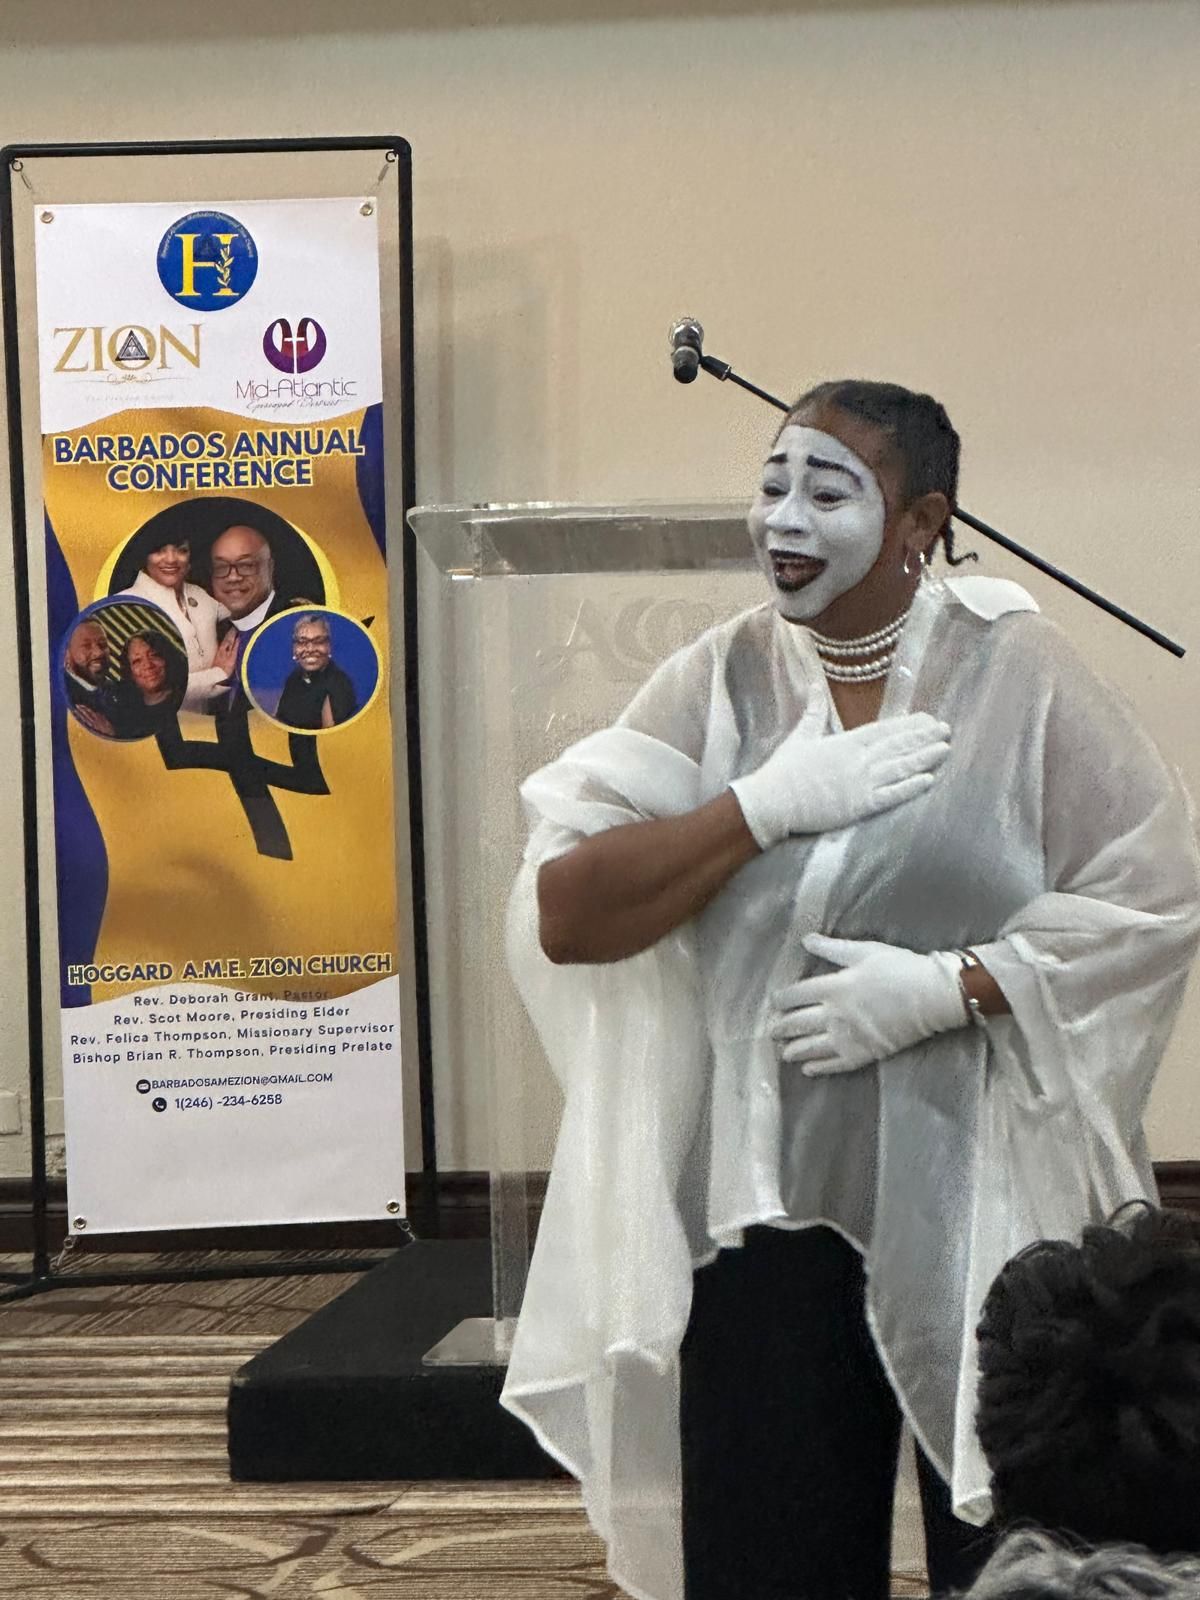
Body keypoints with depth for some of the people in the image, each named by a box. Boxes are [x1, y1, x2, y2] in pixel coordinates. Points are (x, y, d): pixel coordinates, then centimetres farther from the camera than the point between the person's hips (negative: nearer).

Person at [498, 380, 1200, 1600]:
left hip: (982, 1210, -2)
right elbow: (564, 913, -5)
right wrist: (771, 803, -14)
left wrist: (946, 988, -17)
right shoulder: (719, 683, 3)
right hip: (769, 1211, 2)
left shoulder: (1018, 675, -3)